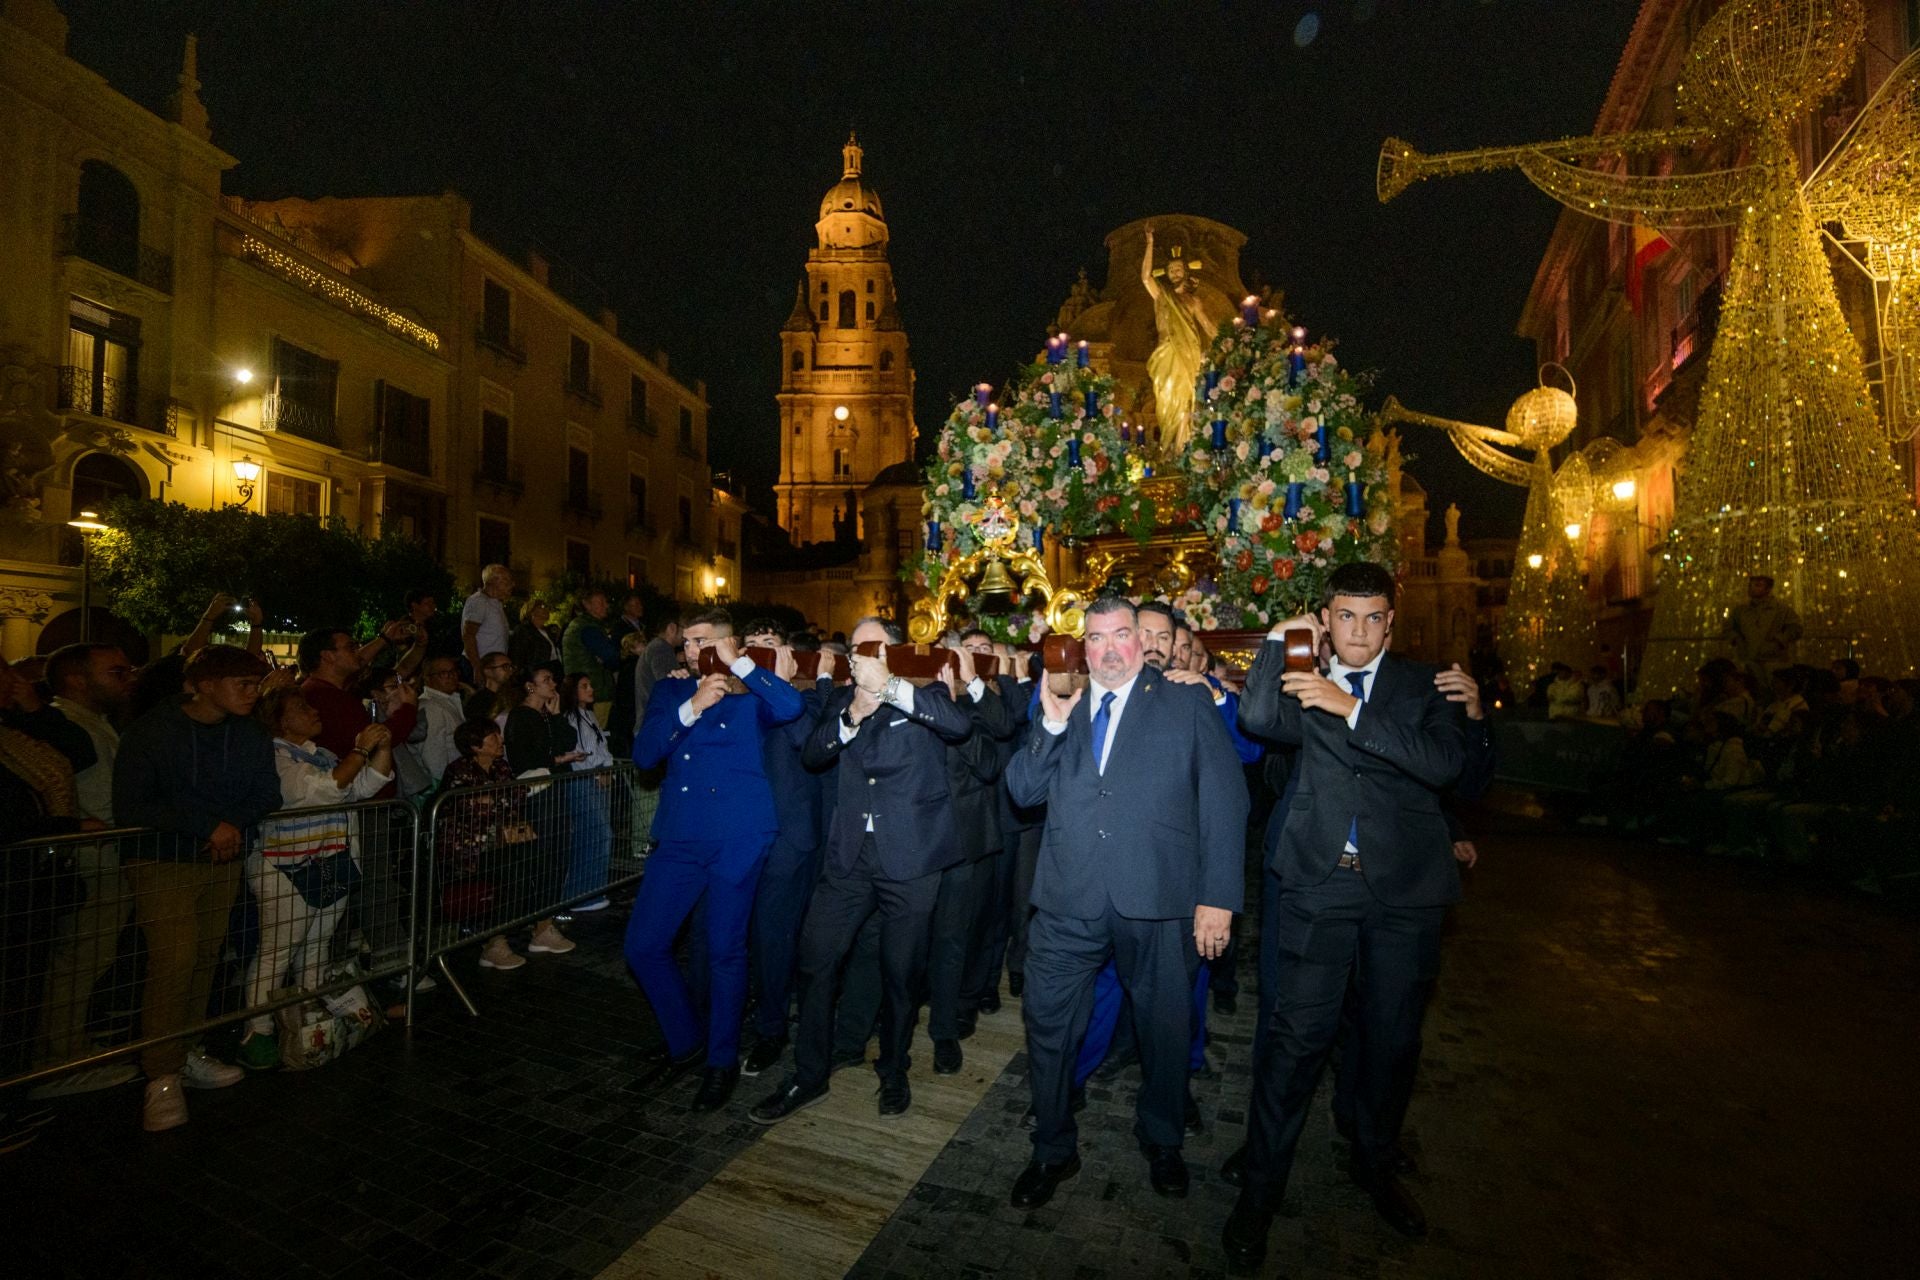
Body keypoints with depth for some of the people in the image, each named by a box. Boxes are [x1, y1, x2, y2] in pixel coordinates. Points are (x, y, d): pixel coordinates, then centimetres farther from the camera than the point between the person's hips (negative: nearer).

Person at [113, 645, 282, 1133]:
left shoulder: (251, 735, 3)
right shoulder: (150, 732, -10)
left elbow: (267, 795, 5)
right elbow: (129, 807, -15)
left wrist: (233, 823, -15)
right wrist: (209, 825, -21)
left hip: (223, 860, 5)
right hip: (162, 860, -4)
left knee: (205, 959, 8)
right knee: (174, 959, -12)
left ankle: (184, 1055, 22)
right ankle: (162, 1078, -2)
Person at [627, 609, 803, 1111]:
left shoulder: (750, 693, 0)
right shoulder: (671, 690, 13)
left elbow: (790, 707, -23)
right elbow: (643, 753, -1)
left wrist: (738, 662, -17)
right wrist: (693, 706, -13)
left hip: (737, 837, -4)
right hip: (680, 837, 5)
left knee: (725, 949, 4)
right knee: (643, 944, 5)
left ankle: (722, 1060, 26)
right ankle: (684, 1040, 29)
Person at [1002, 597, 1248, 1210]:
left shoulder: (1188, 705, 3)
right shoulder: (1058, 706, 12)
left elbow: (1224, 803, -2)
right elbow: (1023, 791, 6)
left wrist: (1218, 897, -9)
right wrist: (1052, 725, -8)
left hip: (1159, 899, -1)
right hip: (1067, 900, 2)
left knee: (1165, 1028, 16)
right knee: (1048, 1024, 9)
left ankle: (1161, 1143, 43)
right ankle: (1054, 1150, 34)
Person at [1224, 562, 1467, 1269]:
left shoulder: (1423, 684, 6)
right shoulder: (1304, 684, 7)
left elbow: (1444, 761, -13)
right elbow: (1257, 719, -14)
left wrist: (1351, 709, -20)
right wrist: (1279, 639, -13)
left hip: (1404, 891, 2)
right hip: (1319, 885, -1)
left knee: (1392, 1037, 16)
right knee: (1295, 1036, -3)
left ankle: (1374, 1162, 41)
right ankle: (1260, 1189, 14)